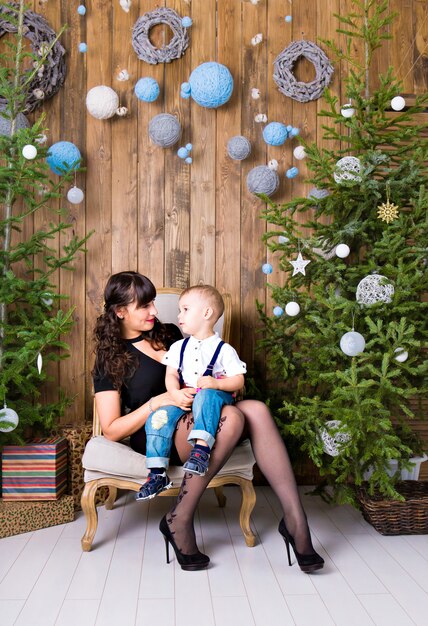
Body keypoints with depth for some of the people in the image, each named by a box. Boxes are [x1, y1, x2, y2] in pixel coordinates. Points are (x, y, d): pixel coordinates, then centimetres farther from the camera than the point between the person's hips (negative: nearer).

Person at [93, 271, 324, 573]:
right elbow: (112, 430, -5)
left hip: (198, 421, 5)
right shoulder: (110, 359, 1)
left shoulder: (168, 334, 16)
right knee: (231, 416, -33)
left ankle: (295, 518, -29)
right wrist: (158, 402, -18)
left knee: (256, 409, -26)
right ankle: (179, 521, -25)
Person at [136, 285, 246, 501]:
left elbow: (238, 380, -2)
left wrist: (217, 383, -21)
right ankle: (157, 473, -18)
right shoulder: (179, 347, 15)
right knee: (158, 416, -21)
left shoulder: (224, 350, 2)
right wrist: (176, 393, -14)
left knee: (206, 396, -38)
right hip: (183, 400, 4)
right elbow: (171, 375, 7)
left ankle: (201, 448, -47)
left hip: (215, 397, -4)